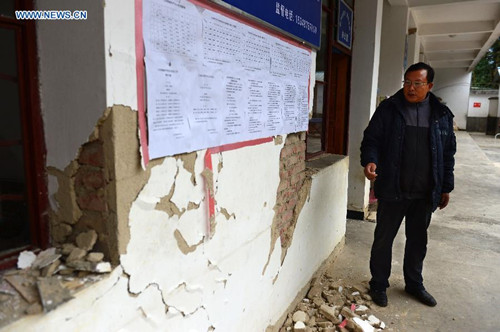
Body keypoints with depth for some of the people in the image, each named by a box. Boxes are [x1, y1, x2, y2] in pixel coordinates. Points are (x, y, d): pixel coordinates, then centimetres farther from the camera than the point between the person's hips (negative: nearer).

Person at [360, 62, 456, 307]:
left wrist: (446, 187, 10)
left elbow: (448, 153, 11)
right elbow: (371, 139, -4)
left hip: (425, 194, 3)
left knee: (418, 240, 17)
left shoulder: (441, 114, 5)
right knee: (384, 238, 8)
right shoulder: (388, 109, -4)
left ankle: (414, 284, 37)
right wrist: (370, 161, -25)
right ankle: (379, 285, 27)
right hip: (393, 190, -3)